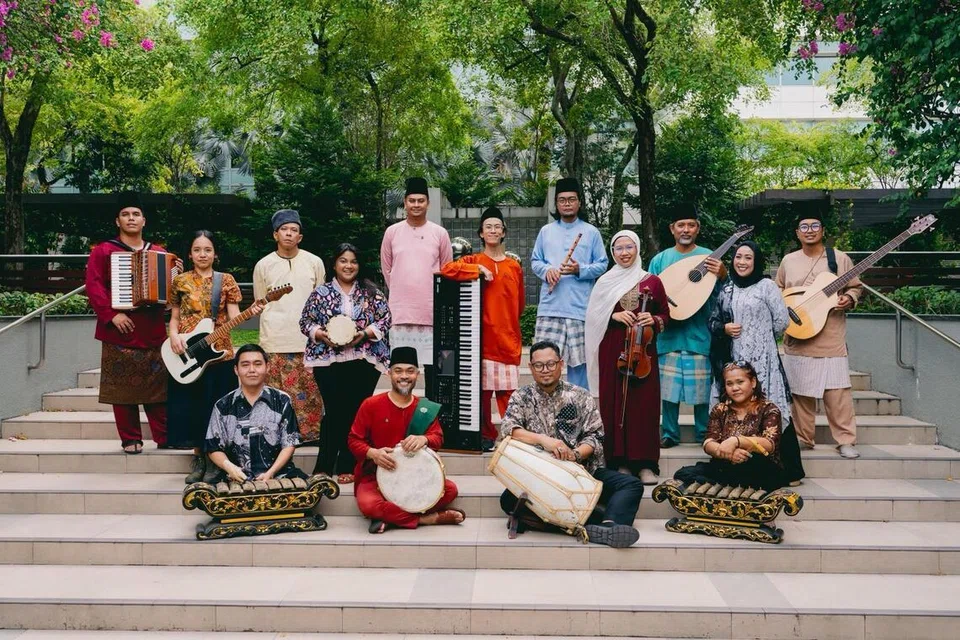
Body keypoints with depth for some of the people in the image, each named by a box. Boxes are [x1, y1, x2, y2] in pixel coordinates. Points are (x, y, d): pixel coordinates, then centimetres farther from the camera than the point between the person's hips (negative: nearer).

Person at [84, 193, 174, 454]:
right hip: (120, 332, -3)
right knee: (123, 389, 0)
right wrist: (111, 314, -18)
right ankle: (130, 439, 10)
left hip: (153, 332, 3)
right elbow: (94, 286, -7)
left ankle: (164, 437, 9)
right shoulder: (103, 251, 3)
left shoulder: (158, 253, 16)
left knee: (158, 386, 4)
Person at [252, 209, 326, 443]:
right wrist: (275, 321, 4)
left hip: (308, 339, 0)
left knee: (310, 391, 1)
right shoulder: (263, 265, 6)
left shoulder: (314, 262, 6)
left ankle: (311, 432, 12)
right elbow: (260, 303, 14)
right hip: (275, 342, 0)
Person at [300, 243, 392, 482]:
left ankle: (348, 467, 10)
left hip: (364, 361, 1)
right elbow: (306, 321, 7)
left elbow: (385, 319, 4)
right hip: (329, 361, -1)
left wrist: (364, 333, -11)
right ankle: (324, 467, 5)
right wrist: (322, 335, -11)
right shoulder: (321, 292, 8)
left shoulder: (371, 292, 9)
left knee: (357, 412, 1)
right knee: (335, 411, -5)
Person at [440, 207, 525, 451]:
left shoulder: (515, 266, 12)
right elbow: (447, 269, -13)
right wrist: (479, 270, -14)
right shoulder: (474, 261, 6)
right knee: (482, 389, 0)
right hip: (483, 337, -2)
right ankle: (486, 435, 9)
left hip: (508, 338, 2)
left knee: (508, 390, 0)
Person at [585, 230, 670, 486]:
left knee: (644, 404, -3)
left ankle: (646, 463, 2)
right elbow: (593, 316, 7)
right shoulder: (606, 282, 9)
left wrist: (653, 320, -9)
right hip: (612, 351, 1)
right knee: (615, 405, 0)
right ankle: (620, 462, 7)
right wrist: (614, 316, -10)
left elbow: (665, 316, 11)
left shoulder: (652, 282, 7)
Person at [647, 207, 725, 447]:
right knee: (668, 386, 5)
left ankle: (704, 434, 19)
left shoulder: (709, 258, 2)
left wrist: (723, 274, -24)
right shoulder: (659, 260, 7)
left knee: (701, 387, 5)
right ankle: (669, 434, 17)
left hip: (699, 333, -1)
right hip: (669, 332, 2)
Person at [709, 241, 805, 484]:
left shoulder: (766, 286, -2)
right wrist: (724, 328, -3)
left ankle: (790, 471, 1)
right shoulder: (727, 289, 13)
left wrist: (761, 338, 7)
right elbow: (713, 320, 16)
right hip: (734, 359, 5)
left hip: (762, 359, -5)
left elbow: (782, 321, -2)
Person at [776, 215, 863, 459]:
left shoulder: (840, 258, 3)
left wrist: (849, 299, -11)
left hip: (832, 338, -2)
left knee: (838, 391, -4)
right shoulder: (788, 261, 9)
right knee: (800, 391, 8)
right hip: (797, 338, 2)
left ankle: (845, 440, 7)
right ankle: (803, 438, 19)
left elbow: (856, 287, 9)